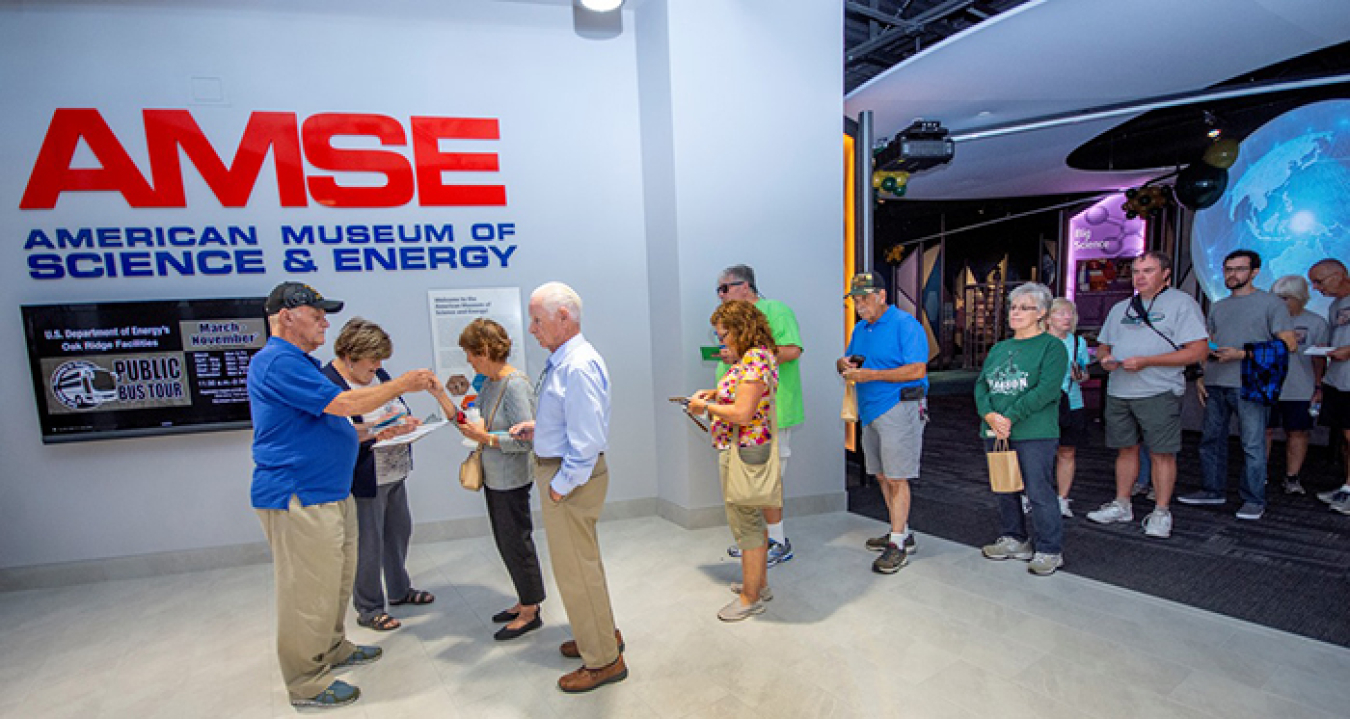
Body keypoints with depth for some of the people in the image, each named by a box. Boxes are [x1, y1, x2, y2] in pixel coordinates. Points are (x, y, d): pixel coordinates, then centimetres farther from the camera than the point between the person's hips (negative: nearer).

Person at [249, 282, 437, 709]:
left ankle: (332, 649, 38)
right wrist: (402, 384, -14)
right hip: (299, 500, -11)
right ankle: (307, 683, 18)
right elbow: (344, 404, -24)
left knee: (337, 581, 21)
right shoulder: (277, 362, -18)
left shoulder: (300, 362, 18)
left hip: (330, 494, 11)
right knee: (308, 592, 2)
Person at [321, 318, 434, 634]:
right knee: (368, 544, 4)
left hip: (393, 473, 8)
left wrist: (407, 422, -5)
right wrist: (381, 428, -29)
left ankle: (400, 590, 38)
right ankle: (367, 609, 23)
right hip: (364, 481, -8)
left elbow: (401, 408, 16)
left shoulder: (378, 374, 7)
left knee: (399, 531, 19)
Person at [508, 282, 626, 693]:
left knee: (576, 569, 6)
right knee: (583, 561, 24)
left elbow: (586, 439, -28)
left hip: (571, 477, -10)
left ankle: (603, 661, 26)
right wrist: (539, 428, 8)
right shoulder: (562, 360, 7)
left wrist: (561, 485, -20)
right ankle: (602, 635, 45)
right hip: (558, 469, 10)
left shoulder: (577, 366, -25)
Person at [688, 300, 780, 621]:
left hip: (743, 451, -11)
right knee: (753, 520, 21)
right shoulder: (756, 354, 11)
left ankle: (751, 599, 18)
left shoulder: (753, 359, -22)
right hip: (747, 449, 11)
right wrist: (716, 393, 10)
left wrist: (704, 406, -14)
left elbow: (742, 414, -27)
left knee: (745, 524, 2)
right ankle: (759, 583, 37)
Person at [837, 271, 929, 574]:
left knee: (896, 478, -4)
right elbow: (848, 361, 21)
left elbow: (917, 370, -19)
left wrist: (871, 374, -23)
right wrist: (843, 363, -4)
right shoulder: (860, 328, 15)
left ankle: (898, 545, 6)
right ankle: (902, 534, 28)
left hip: (899, 409, -8)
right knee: (883, 476, 14)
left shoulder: (905, 324, -10)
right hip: (870, 411, 8)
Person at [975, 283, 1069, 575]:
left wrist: (1010, 418, -18)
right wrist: (989, 414, -10)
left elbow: (1047, 389, -15)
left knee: (1038, 491, -3)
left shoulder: (1052, 346, -2)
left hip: (1034, 433, -6)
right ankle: (1014, 540, 28)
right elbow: (981, 384, 9)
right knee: (1004, 489, 13)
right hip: (995, 432, 7)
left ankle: (1050, 551, 11)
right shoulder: (998, 348, 17)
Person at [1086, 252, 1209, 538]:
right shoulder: (1120, 308, 17)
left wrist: (1146, 361, -17)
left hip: (1158, 393, -5)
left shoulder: (1181, 303, -1)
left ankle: (1161, 512, 12)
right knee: (1126, 448, 12)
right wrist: (1105, 358, -1)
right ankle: (1122, 506, 22)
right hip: (1118, 392, 5)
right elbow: (1103, 345, 23)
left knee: (1161, 453, 0)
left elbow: (1199, 350, -9)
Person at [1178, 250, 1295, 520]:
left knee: (1253, 444, -2)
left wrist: (1242, 354, -15)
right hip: (1215, 385, 6)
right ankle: (1212, 491, 20)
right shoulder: (1218, 307, 18)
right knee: (1211, 440, 10)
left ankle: (1254, 500, 8)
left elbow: (1289, 344, -5)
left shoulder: (1271, 303, 1)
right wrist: (1200, 376, 10)